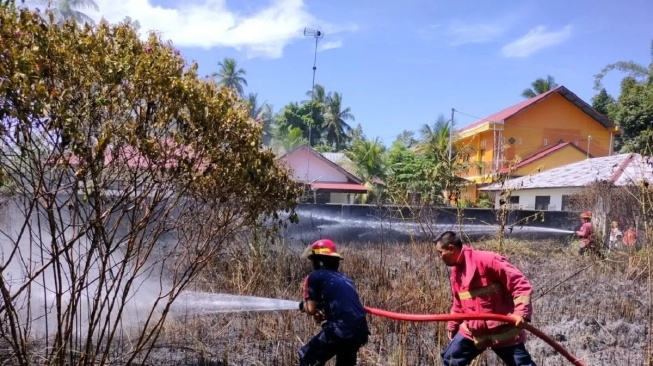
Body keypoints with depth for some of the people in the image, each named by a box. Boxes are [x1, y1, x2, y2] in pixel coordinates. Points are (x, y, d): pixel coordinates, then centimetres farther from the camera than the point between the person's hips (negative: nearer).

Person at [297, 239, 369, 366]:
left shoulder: (314, 276, 5)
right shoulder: (344, 278, 23)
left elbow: (311, 309, 3)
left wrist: (303, 305, 23)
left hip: (341, 329, -7)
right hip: (361, 330, 7)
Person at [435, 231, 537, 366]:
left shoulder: (486, 259, -20)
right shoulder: (455, 271, 7)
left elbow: (520, 283, -20)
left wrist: (521, 313, -29)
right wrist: (452, 325, 23)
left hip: (502, 330, -7)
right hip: (473, 331, 7)